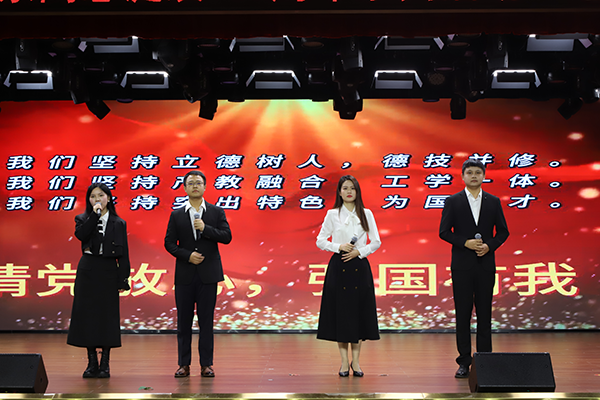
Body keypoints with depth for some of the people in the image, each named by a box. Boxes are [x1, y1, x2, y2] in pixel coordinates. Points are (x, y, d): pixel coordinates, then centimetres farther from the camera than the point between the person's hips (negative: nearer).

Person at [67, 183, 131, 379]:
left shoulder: (119, 223, 6)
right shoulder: (83, 219, 7)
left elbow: (124, 254, 3)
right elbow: (80, 234, -17)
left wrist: (123, 280, -3)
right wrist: (95, 215, -17)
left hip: (109, 272, 0)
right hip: (88, 271, 1)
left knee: (107, 315, 0)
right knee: (87, 314, 1)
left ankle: (105, 363, 7)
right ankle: (92, 362, 10)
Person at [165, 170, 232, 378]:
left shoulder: (216, 212, 6)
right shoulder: (177, 215, 7)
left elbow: (227, 236, -3)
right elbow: (169, 242, 3)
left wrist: (205, 228, -15)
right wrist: (187, 255, -11)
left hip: (208, 274, -1)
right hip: (185, 274, 1)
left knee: (206, 320, 2)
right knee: (183, 320, 4)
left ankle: (206, 364, 8)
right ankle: (184, 364, 11)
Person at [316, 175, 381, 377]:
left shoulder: (366, 214, 7)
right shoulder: (332, 214, 4)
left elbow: (376, 242, 6)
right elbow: (320, 241, 3)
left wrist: (358, 251, -9)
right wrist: (339, 246, -11)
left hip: (359, 266, 1)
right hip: (339, 266, -1)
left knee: (359, 310, 1)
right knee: (340, 310, -1)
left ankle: (356, 360, 10)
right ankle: (344, 362, 7)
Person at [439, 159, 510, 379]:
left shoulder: (493, 202, 7)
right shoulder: (453, 201, 2)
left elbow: (503, 231, 8)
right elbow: (444, 231, -1)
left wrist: (489, 246, -10)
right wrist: (465, 242, -14)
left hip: (485, 264, 1)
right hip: (462, 265, -1)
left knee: (484, 314, 4)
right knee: (463, 314, 2)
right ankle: (464, 362, 7)